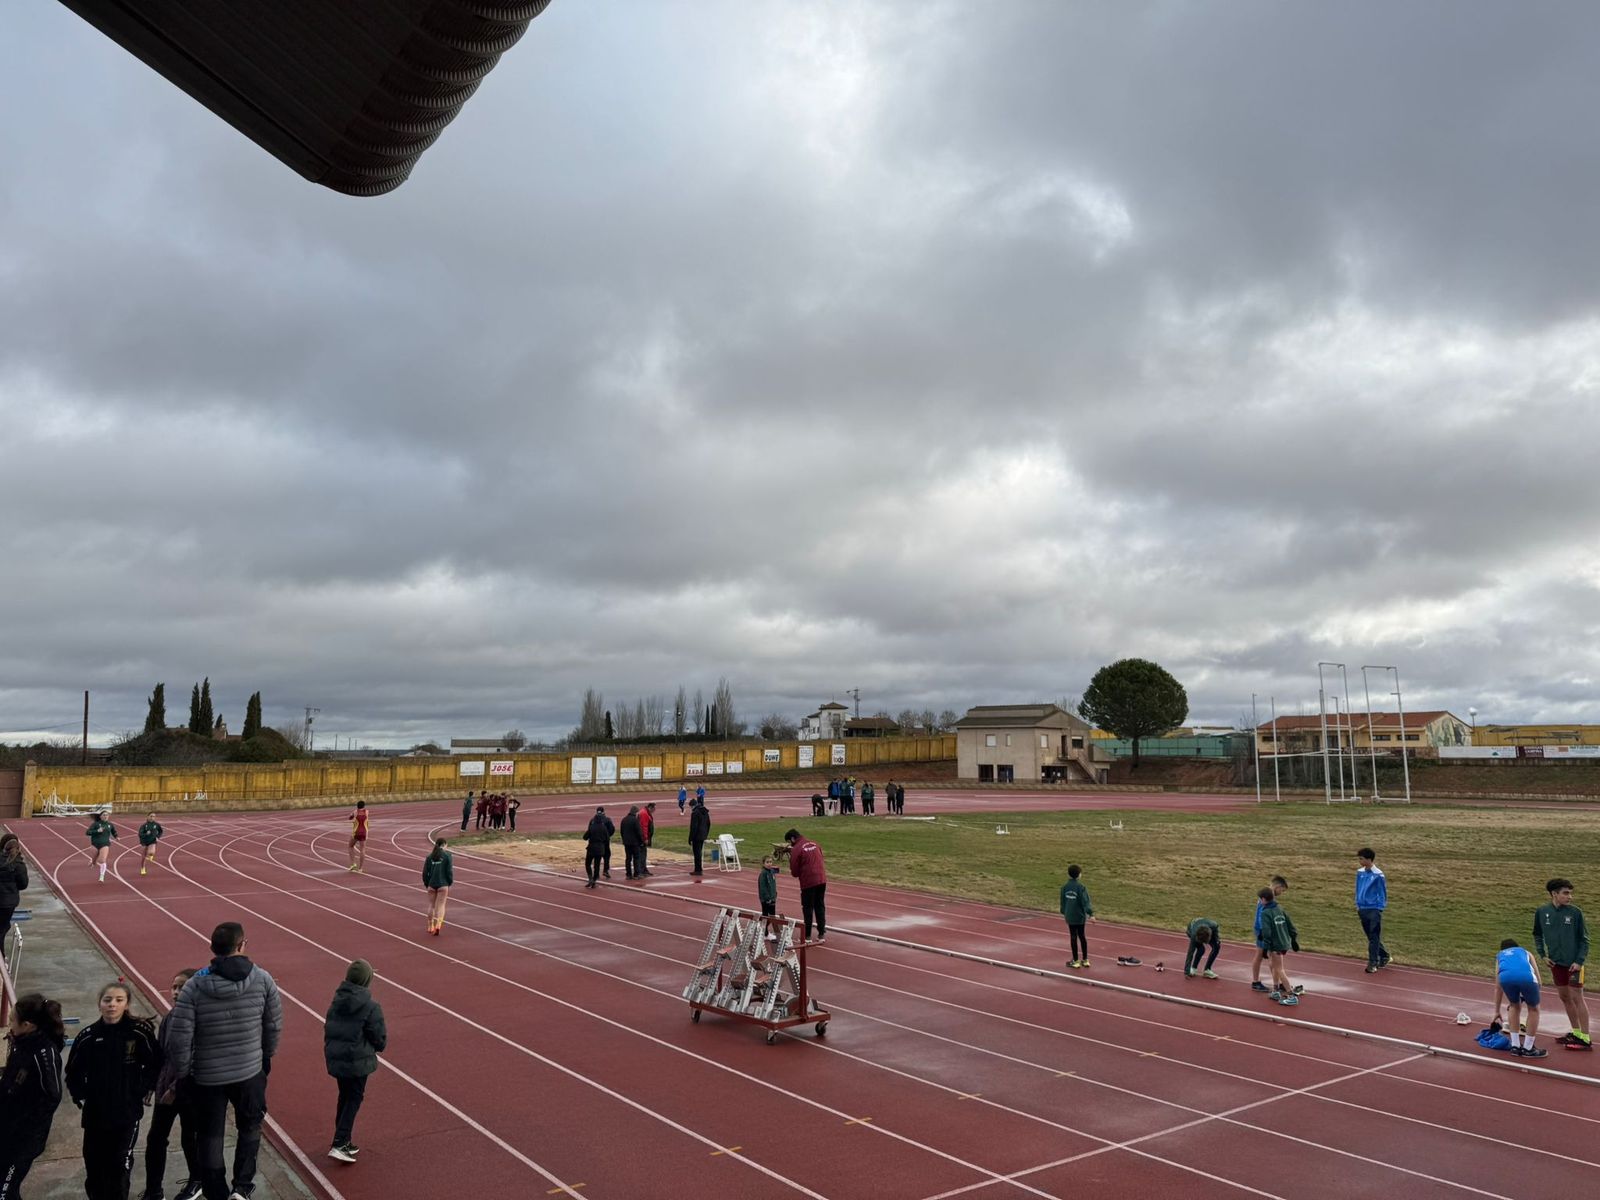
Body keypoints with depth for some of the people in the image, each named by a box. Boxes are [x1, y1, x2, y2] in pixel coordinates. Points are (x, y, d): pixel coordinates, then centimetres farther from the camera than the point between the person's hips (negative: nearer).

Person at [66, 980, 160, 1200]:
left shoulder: (139, 1032, -10)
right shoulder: (87, 1037, -5)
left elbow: (154, 1065, -1)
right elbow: (73, 1071, 8)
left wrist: (141, 1089, -9)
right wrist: (80, 1094, -3)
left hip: (128, 1112, -2)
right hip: (95, 1113, 2)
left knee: (121, 1165, 4)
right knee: (94, 1165, 12)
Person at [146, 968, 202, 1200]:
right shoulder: (168, 1018, 0)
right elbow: (158, 1053, 8)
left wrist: (175, 1089, -17)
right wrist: (152, 1083, 2)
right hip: (165, 1089, 5)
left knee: (189, 1140, 11)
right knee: (155, 1139, 7)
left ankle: (196, 1181, 34)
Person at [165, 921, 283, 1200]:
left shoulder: (194, 986, -16)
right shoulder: (262, 980, -12)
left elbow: (179, 1039, -15)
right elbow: (274, 1026, -2)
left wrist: (181, 1075, 1)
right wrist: (266, 1056, 16)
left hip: (207, 1077, -1)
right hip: (250, 1072, 1)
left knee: (209, 1139, 18)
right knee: (250, 1127, 24)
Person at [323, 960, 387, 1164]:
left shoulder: (336, 1002, 1)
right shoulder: (370, 1007, -18)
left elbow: (328, 1029, 9)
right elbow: (380, 1037, -12)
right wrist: (378, 1048, 11)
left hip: (336, 1059, 7)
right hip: (358, 1061, -6)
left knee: (345, 1097, 19)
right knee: (354, 1099, 4)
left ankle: (344, 1142, 29)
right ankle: (339, 1145, -1)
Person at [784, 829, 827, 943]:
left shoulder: (796, 849, -9)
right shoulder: (814, 844, 11)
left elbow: (794, 872, -8)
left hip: (808, 882, -6)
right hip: (822, 880, 6)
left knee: (808, 908, 6)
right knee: (820, 907, 14)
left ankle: (807, 936, 11)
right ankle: (821, 934, 16)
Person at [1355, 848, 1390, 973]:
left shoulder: (1378, 875, -12)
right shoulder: (1360, 873, 5)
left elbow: (1382, 892, -7)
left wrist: (1380, 907, -9)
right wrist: (1358, 904, 13)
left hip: (1374, 910, -6)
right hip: (1362, 909, 6)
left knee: (1374, 938, -3)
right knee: (1371, 937, 15)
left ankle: (1372, 963, 1)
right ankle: (1384, 956, 32)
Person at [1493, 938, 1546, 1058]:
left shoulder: (1500, 956, 42)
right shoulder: (1526, 953, 42)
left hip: (1505, 976, 1)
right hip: (1525, 975, -1)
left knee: (1514, 1006, 29)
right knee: (1533, 1009, 23)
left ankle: (1515, 1046, 32)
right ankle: (1527, 1049, 26)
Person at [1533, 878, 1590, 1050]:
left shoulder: (1575, 912, -10)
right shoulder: (1542, 911, -1)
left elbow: (1584, 939, -4)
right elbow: (1537, 935, 13)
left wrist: (1580, 961, -11)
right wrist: (1542, 955, 3)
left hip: (1574, 963, -4)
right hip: (1555, 962, 4)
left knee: (1577, 998, -3)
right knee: (1564, 997, 13)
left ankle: (1585, 1038, 3)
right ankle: (1576, 1032, 26)